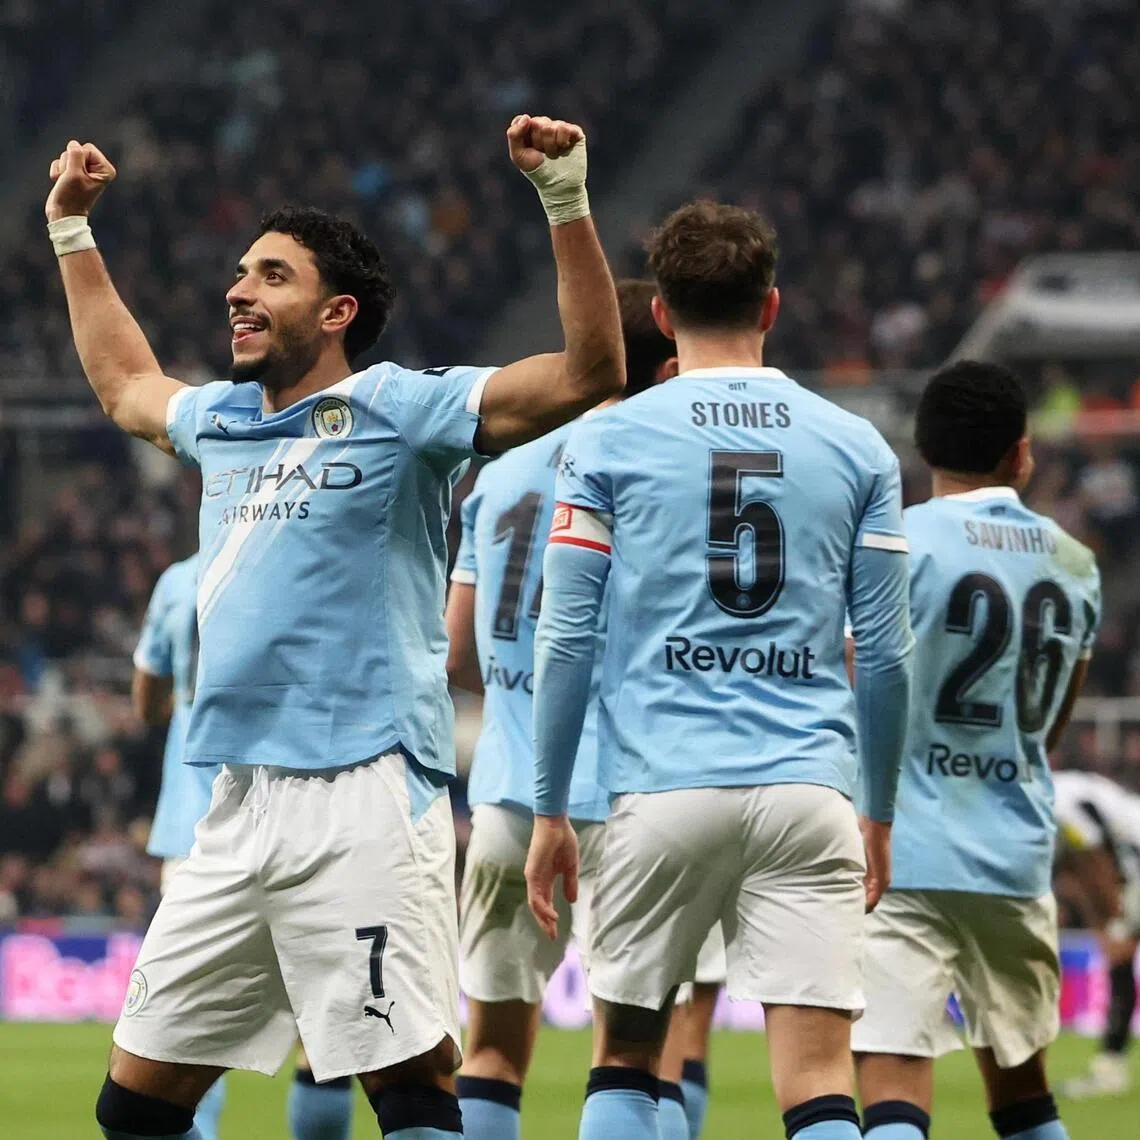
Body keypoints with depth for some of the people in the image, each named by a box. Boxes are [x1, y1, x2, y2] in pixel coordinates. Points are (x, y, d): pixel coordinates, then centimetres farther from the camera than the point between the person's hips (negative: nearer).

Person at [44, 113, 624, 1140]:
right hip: (240, 811, 7)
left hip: (362, 799, -7)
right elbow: (123, 382, 42)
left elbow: (590, 372, -11)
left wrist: (566, 201, -17)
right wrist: (72, 230, 43)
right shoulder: (221, 421, 19)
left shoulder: (396, 410, -2)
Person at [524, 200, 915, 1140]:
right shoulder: (858, 449, 8)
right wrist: (881, 815, 19)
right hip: (810, 787, 1)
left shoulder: (608, 441, 4)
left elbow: (565, 641, 1)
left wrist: (549, 812, 8)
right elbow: (887, 656, 8)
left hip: (663, 789, -1)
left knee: (625, 1057, 14)